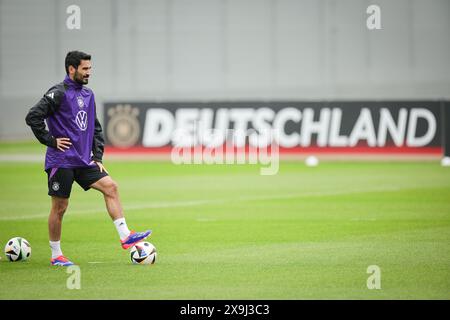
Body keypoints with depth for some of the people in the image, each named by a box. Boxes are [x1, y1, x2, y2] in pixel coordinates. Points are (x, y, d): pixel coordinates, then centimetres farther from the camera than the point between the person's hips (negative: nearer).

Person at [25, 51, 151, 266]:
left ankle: (125, 236, -10)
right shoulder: (58, 93, -11)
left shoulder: (88, 95, 13)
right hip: (61, 161, -7)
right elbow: (33, 117, -18)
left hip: (83, 160, 7)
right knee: (59, 207, 0)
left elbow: (95, 128, 21)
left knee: (110, 186, -8)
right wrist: (51, 141, -14)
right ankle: (56, 256, 11)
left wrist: (97, 157, 12)